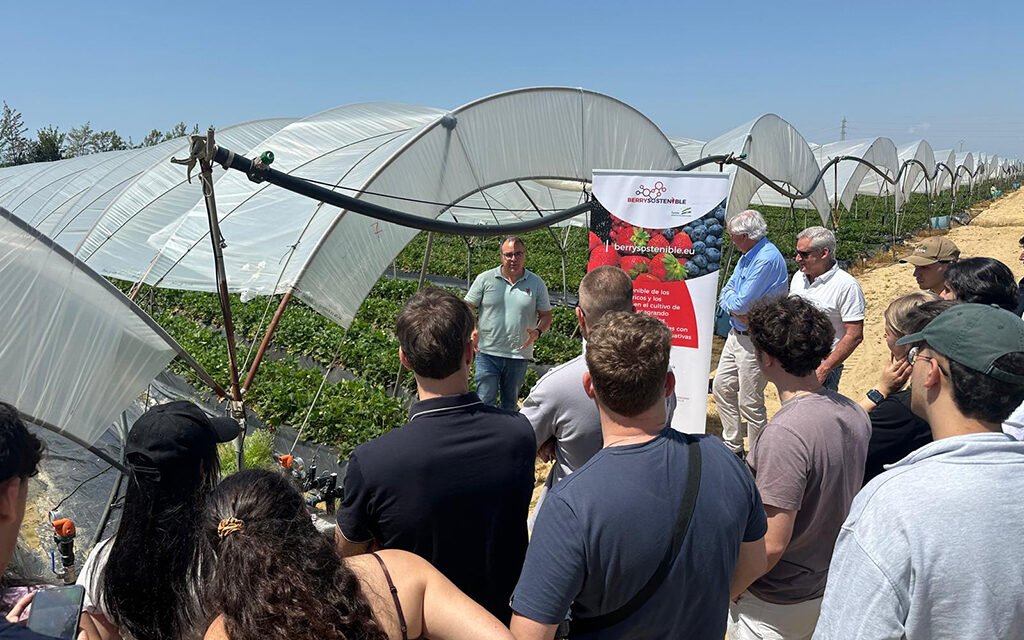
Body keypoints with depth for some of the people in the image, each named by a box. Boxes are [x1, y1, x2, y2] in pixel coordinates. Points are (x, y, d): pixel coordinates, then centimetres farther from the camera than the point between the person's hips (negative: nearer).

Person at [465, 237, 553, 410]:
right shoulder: (485, 279, -1)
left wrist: (537, 331, -13)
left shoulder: (536, 284, 3)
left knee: (511, 404, 18)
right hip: (487, 352, -2)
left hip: (519, 355, 2)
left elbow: (546, 315, 8)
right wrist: (472, 330, -15)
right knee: (485, 402, -4)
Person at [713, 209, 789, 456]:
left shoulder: (767, 259, -23)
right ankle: (733, 447, 29)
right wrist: (734, 307, -12)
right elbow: (726, 292, 9)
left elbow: (741, 304, -26)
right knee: (721, 388, 16)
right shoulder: (748, 255, 9)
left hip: (756, 340, -10)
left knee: (750, 403, -1)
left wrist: (730, 301, -3)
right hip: (737, 334, 10)